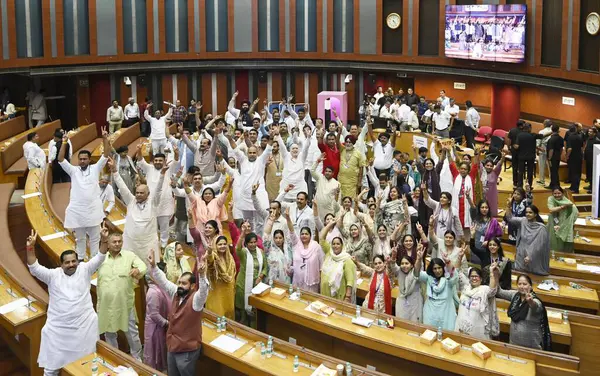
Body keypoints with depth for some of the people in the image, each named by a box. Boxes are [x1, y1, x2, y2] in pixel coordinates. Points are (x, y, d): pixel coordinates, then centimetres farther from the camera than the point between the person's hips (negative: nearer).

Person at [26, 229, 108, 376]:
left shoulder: (84, 270, 2)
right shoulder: (53, 275, -1)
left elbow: (99, 258, -4)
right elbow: (34, 268, -10)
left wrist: (104, 241, -20)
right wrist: (30, 248, -23)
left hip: (84, 325, 1)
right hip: (57, 328, 0)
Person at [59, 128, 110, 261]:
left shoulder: (95, 169, 2)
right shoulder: (73, 170, 3)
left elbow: (105, 155, -6)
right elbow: (60, 160, -6)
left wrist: (105, 139, -16)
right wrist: (64, 143, -16)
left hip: (93, 209, 0)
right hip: (77, 209, 1)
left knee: (95, 237, 9)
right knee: (79, 237, 14)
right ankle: (80, 259, 26)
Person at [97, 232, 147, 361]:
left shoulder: (129, 255, -4)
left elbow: (143, 266, -18)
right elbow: (99, 282, 11)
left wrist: (138, 270, -42)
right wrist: (98, 301, 12)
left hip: (125, 303, -3)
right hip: (106, 304, 3)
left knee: (132, 332, 5)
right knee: (109, 333, 15)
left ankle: (137, 358, 21)